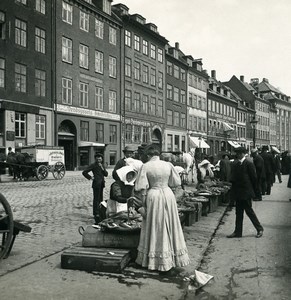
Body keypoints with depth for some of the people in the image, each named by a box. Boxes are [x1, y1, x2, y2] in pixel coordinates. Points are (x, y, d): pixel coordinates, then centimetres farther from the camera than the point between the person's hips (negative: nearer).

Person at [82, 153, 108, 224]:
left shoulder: (102, 165, 14)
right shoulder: (93, 165, -6)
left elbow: (106, 174, 8)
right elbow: (84, 172, -10)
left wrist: (102, 168, -5)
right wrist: (90, 177, -7)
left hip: (101, 184, 7)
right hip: (96, 183, -7)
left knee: (100, 199, 13)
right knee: (96, 199, -5)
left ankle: (100, 214, 24)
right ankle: (96, 215, -1)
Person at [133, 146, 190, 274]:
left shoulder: (145, 166, -7)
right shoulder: (168, 165, 0)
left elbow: (143, 188, -8)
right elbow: (176, 183, 5)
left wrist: (143, 205, -2)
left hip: (153, 196, -2)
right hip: (168, 195, 2)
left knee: (154, 229, 9)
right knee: (169, 228, 11)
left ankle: (152, 260, 18)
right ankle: (170, 261, 16)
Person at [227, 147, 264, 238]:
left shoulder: (249, 163, -11)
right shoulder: (235, 163, 8)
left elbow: (253, 177, -8)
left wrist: (253, 190, -4)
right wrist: (233, 189, 7)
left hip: (246, 191, -7)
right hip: (238, 192, 7)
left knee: (249, 210, -1)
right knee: (238, 212, 11)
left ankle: (259, 229, 17)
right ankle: (237, 232, 17)